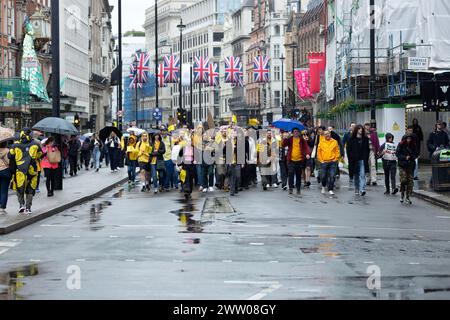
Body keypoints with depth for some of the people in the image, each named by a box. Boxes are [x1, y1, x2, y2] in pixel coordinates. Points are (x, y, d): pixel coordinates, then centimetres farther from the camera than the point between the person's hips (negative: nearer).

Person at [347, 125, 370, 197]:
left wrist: (366, 158, -2)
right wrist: (350, 159, -5)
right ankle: (357, 189, 24)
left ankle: (362, 190, -19)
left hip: (362, 159, -1)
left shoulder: (365, 139, 6)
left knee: (362, 174, -11)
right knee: (356, 175, 12)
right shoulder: (352, 139, 1)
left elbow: (367, 150, 8)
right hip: (355, 160, 1)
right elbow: (348, 149, 1)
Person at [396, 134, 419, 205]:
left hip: (411, 165, 3)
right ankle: (402, 196, 4)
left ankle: (408, 197, 9)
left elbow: (416, 154, 10)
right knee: (403, 180, -13)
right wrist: (405, 157, -15)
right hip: (402, 165, -3)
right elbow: (398, 154, -3)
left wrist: (411, 156, -10)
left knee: (410, 181, 0)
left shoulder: (413, 146, 7)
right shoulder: (401, 145, 0)